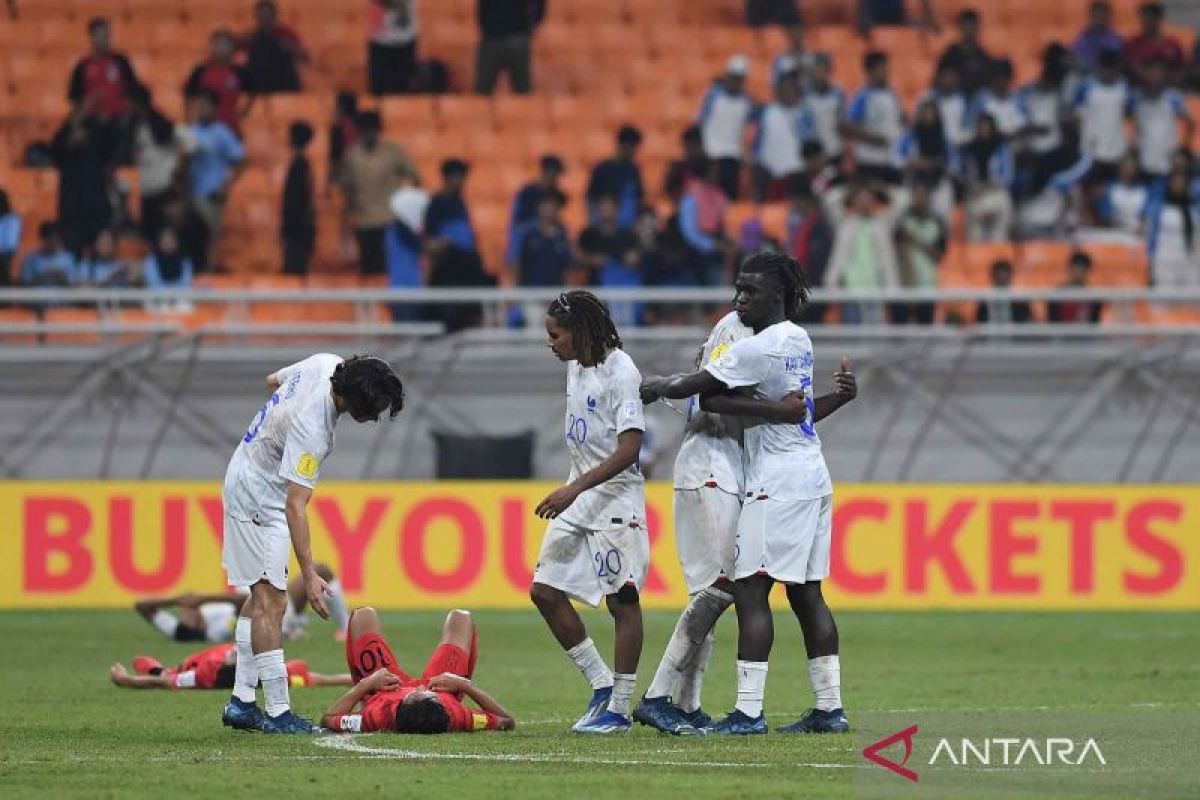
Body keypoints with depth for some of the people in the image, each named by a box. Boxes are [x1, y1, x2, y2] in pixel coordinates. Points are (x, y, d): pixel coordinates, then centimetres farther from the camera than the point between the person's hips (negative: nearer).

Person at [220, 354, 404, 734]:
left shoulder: (325, 363, -11)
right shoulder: (312, 429, -35)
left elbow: (274, 380, 12)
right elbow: (295, 504, -34)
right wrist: (309, 574, -34)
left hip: (247, 478, 10)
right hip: (260, 498, -10)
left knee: (261, 596, 13)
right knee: (271, 601, -11)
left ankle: (242, 702, 16)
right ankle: (278, 713, -12)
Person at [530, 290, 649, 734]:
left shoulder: (621, 372, -16)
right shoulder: (575, 367, 10)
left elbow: (628, 449, -22)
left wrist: (575, 489, -28)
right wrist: (570, 493, 20)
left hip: (616, 496, -9)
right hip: (577, 498, 9)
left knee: (622, 601, -3)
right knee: (545, 591, 3)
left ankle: (619, 708, 1)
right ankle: (601, 683, 12)